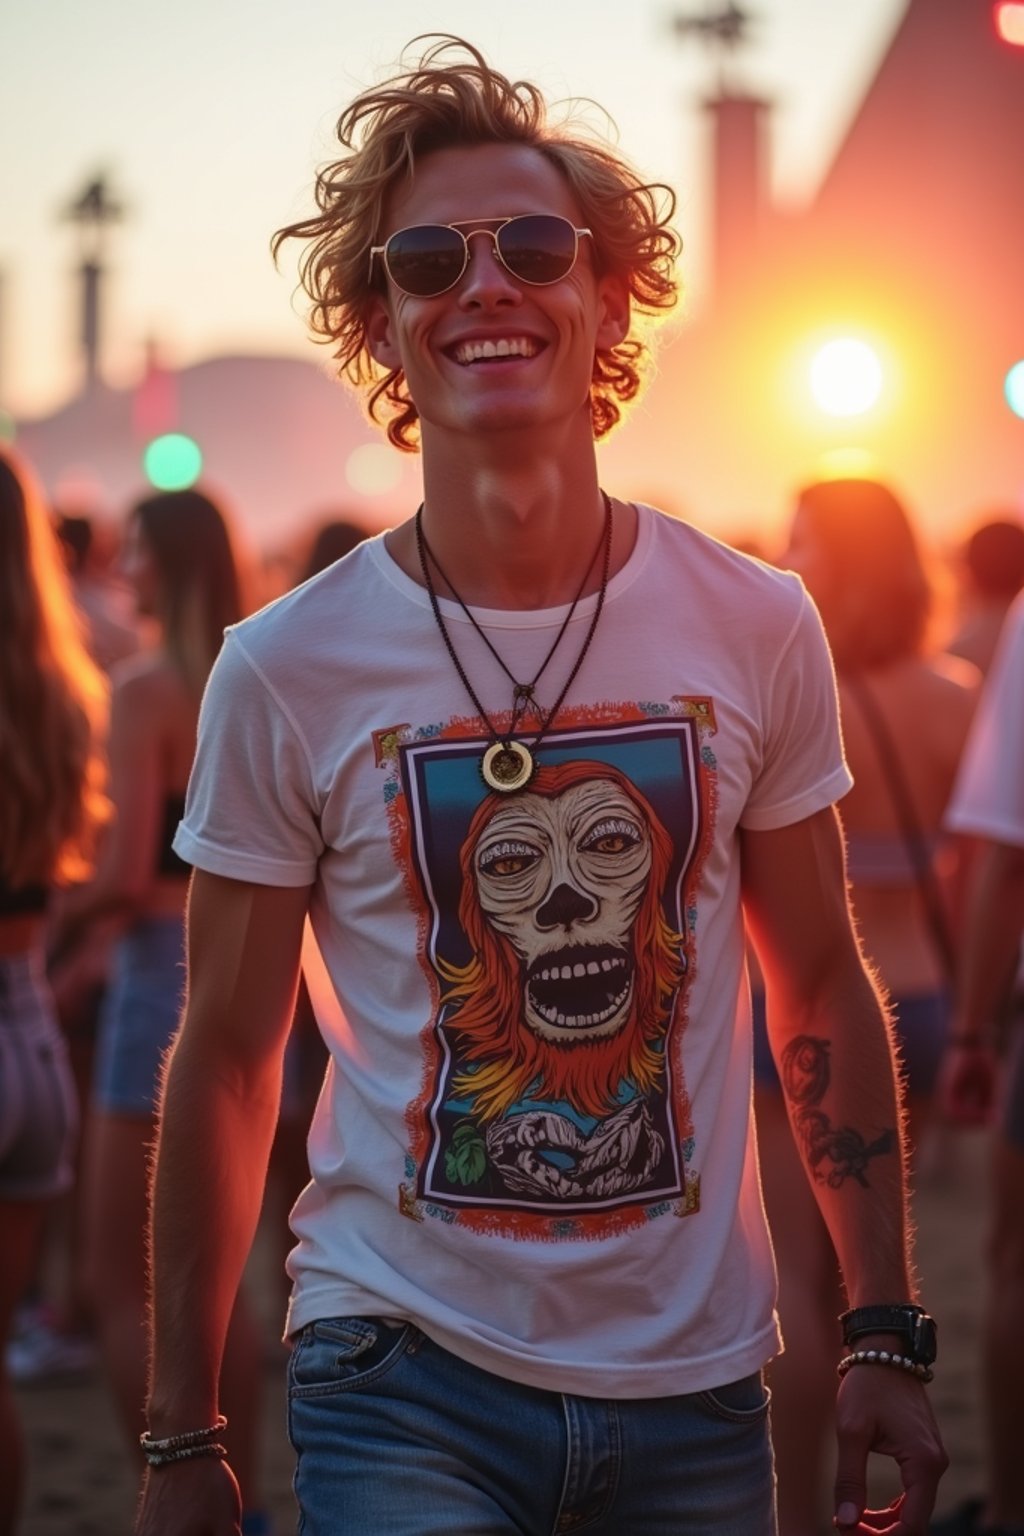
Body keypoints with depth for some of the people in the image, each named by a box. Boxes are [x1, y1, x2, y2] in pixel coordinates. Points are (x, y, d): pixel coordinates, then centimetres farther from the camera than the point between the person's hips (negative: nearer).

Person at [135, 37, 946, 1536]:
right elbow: (227, 1060, 0)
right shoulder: (284, 672, -7)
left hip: (698, 1382, 2)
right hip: (404, 1378, -2)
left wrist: (886, 1339, 4)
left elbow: (824, 1000, 7)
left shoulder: (757, 630, -1)